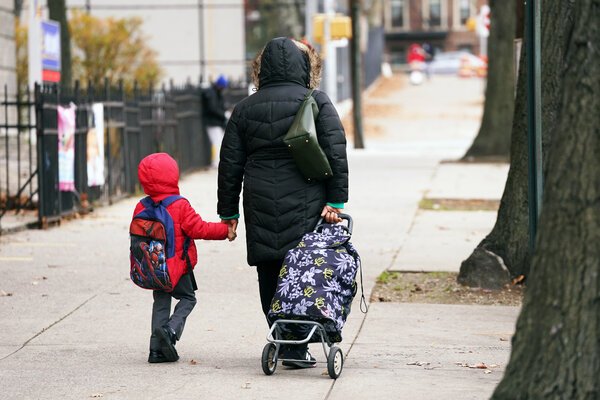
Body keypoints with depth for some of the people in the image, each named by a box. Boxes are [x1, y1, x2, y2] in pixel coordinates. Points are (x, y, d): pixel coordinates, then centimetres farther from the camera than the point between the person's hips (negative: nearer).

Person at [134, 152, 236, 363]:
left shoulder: (141, 208, 0)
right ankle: (171, 330, -12)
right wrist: (224, 230, -3)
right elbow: (199, 229, -15)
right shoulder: (180, 206, -14)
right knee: (187, 298, 13)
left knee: (160, 302, 13)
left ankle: (157, 349, 8)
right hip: (177, 267, -4)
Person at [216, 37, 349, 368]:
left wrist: (229, 212, 17)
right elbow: (336, 153, -7)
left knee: (270, 280, 10)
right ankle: (296, 348, -6)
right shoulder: (316, 102, 0)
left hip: (261, 210, 3)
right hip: (305, 209, -3)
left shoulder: (245, 108, 10)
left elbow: (229, 164, 11)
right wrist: (336, 201, -5)